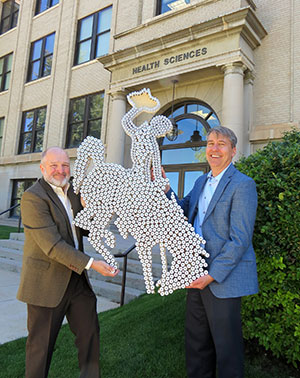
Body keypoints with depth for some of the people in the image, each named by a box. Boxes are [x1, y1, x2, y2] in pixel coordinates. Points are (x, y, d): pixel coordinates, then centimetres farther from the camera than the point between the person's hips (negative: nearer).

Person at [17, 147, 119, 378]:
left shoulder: (73, 192, 9)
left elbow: (84, 229, 13)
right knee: (41, 344, 10)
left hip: (77, 278, 7)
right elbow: (52, 244, -23)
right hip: (47, 283, -7)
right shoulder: (33, 197, -16)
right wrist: (91, 263, -26)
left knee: (90, 333, 15)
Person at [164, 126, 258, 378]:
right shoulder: (201, 182, 12)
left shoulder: (243, 185, -13)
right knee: (196, 341, 21)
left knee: (226, 346, 11)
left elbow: (240, 240, -18)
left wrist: (212, 275, -19)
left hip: (222, 278, -7)